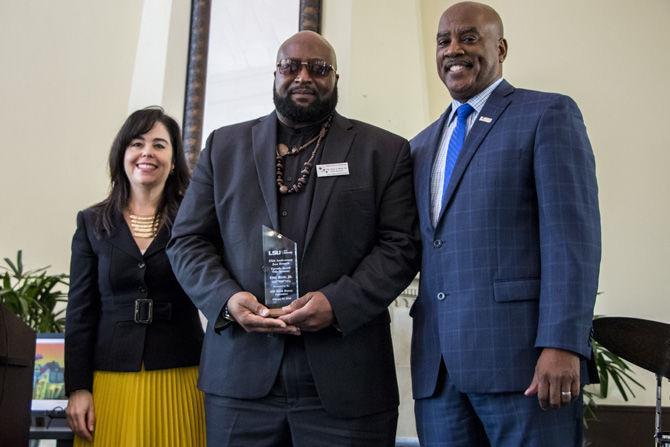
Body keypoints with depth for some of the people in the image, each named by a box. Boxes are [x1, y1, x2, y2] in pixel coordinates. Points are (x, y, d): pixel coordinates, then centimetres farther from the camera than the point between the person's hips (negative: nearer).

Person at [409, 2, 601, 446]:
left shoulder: (549, 113, 2)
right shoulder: (423, 144, 20)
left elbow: (572, 234, -8)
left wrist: (561, 344, -17)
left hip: (520, 354, -5)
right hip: (437, 364, 6)